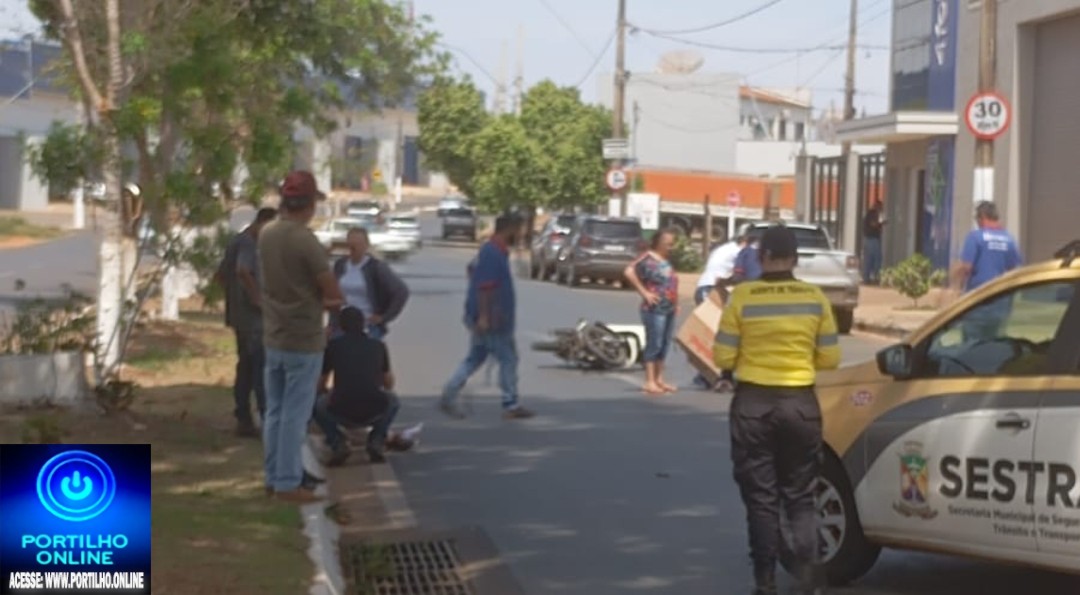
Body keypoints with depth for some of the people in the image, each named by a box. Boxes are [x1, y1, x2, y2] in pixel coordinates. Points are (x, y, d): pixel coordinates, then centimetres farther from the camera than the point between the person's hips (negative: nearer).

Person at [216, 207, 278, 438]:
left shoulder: (237, 241, 15)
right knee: (262, 369, -8)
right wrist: (257, 299, -24)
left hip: (239, 315, 10)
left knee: (246, 367, 12)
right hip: (253, 317, -10)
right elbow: (243, 271, -33)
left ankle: (244, 421, 14)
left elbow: (220, 275, 23)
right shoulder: (248, 243, -15)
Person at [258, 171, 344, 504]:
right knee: (295, 415, 0)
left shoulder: (266, 236, 3)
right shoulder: (306, 242, -20)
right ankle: (288, 483, 4)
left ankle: (274, 477, 21)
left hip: (273, 338, 7)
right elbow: (335, 295, -15)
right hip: (303, 341, -7)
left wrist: (312, 298, 3)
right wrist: (320, 298, 4)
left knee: (274, 411, 14)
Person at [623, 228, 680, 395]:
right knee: (654, 344, -5)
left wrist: (675, 303, 17)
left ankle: (659, 379, 20)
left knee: (664, 345, 12)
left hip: (669, 309, 9)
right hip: (655, 310, -9)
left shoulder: (666, 260, 15)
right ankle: (650, 382, 0)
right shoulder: (648, 259, -12)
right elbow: (629, 272, -23)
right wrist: (644, 292, -19)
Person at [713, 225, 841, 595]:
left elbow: (723, 359, -6)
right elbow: (829, 359, 2)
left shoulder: (742, 297, -8)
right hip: (801, 403, 2)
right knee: (800, 495, 14)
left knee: (760, 496, 8)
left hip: (753, 404, -2)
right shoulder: (815, 298, -2)